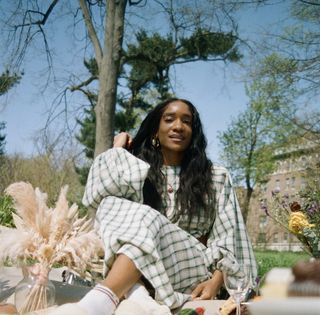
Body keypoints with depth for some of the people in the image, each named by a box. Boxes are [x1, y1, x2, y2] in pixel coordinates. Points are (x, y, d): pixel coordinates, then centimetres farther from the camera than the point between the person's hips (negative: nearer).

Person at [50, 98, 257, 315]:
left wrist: (216, 281, -13)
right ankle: (138, 297, -45)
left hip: (192, 267, -2)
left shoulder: (216, 178, 11)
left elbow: (228, 237, 4)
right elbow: (96, 196, -4)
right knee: (113, 206, -24)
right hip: (133, 269, 2)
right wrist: (118, 152, 7)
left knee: (146, 219, -29)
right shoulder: (138, 172, 15)